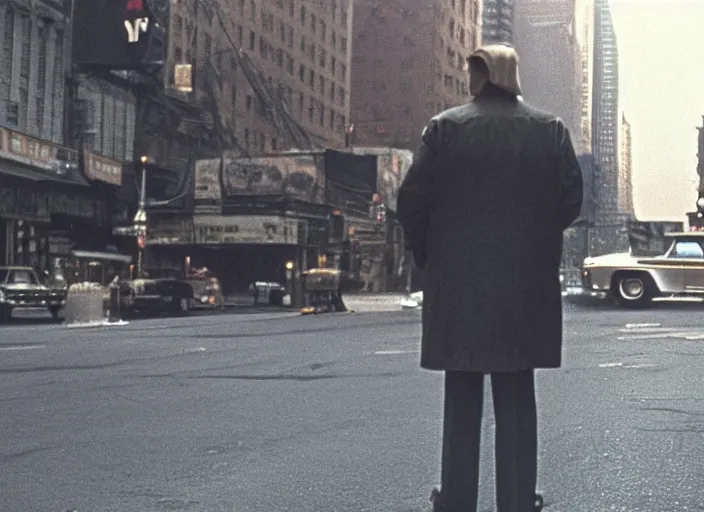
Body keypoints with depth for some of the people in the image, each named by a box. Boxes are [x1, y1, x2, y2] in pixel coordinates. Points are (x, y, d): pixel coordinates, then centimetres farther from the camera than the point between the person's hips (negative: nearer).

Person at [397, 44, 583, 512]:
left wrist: (427, 257, 8)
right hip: (527, 287, 1)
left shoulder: (445, 127, -4)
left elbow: (413, 200, -6)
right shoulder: (551, 129, 1)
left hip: (456, 285, -1)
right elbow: (571, 200, -1)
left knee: (462, 397, 10)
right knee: (517, 396, 10)